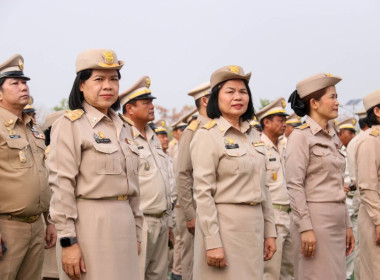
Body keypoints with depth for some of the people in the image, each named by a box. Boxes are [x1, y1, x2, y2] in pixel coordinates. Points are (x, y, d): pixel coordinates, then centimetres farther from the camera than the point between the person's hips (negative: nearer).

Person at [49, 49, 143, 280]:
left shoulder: (122, 129, 15)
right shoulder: (70, 125, -6)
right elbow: (62, 185, -12)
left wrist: (136, 232, 16)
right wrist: (68, 241, -17)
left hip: (124, 224, 7)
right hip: (89, 224, -6)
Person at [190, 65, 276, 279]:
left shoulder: (254, 135, 12)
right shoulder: (208, 135, -9)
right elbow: (203, 193, -14)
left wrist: (270, 231, 12)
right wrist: (212, 243, -18)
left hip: (254, 226, 6)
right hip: (224, 224, -6)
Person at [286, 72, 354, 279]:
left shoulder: (333, 137, 15)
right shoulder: (301, 136, -9)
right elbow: (294, 185, -15)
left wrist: (347, 224, 15)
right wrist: (305, 228, -19)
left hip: (337, 219, 8)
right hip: (315, 218, -8)